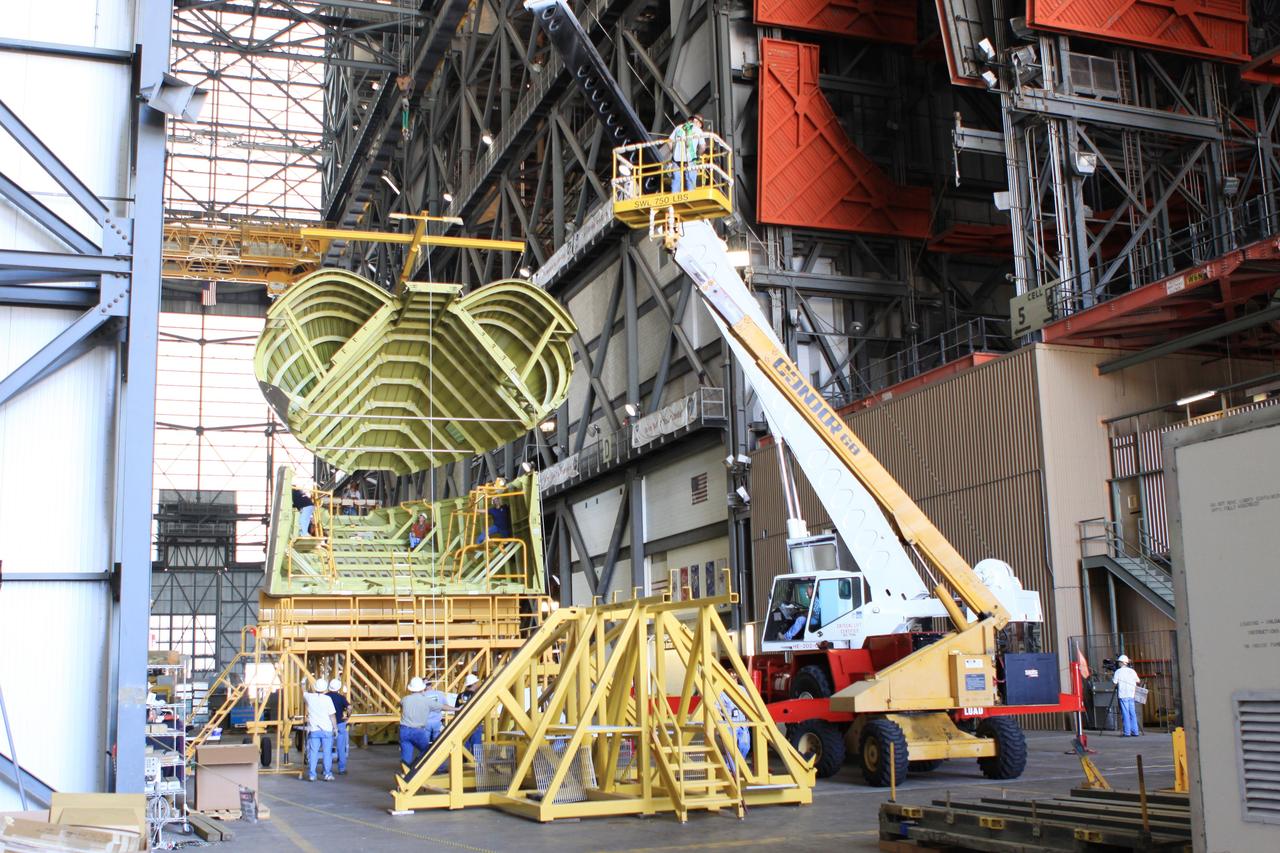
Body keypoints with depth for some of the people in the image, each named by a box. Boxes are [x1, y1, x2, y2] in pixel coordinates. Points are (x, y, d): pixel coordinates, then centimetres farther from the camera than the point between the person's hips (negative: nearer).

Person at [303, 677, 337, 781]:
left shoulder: (309, 697, -1)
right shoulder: (327, 699, -7)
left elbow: (304, 692, 24)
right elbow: (332, 715, -5)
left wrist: (312, 690, 43)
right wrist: (335, 728, 4)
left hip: (313, 730, 2)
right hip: (326, 730, -2)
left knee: (312, 753, 5)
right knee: (327, 753, 5)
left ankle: (311, 775, 5)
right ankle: (328, 774, 6)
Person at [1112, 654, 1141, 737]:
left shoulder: (1118, 672, -6)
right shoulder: (1132, 671, 9)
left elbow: (1114, 682, -6)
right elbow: (1137, 681, 15)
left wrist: (1112, 676, 11)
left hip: (1123, 695, -5)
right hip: (1131, 695, 5)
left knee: (1125, 714, -5)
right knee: (1132, 713, 7)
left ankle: (1127, 732, -7)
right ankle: (1135, 732, 6)